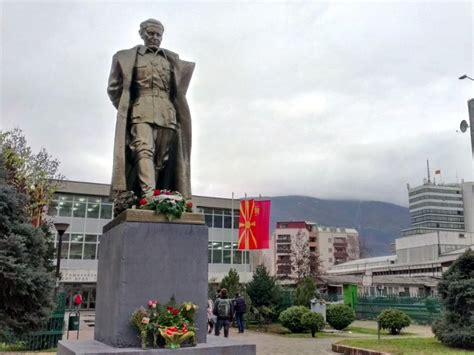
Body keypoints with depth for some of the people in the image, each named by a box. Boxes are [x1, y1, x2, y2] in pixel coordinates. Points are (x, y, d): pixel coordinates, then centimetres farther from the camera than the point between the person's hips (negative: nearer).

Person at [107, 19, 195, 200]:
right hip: (141, 112, -3)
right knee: (144, 150, -24)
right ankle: (148, 196, -38)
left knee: (163, 157, -7)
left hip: (167, 114, 3)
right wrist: (127, 108, 11)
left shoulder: (172, 59, 23)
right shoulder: (127, 57, 17)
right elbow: (114, 87, 18)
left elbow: (178, 89, 29)